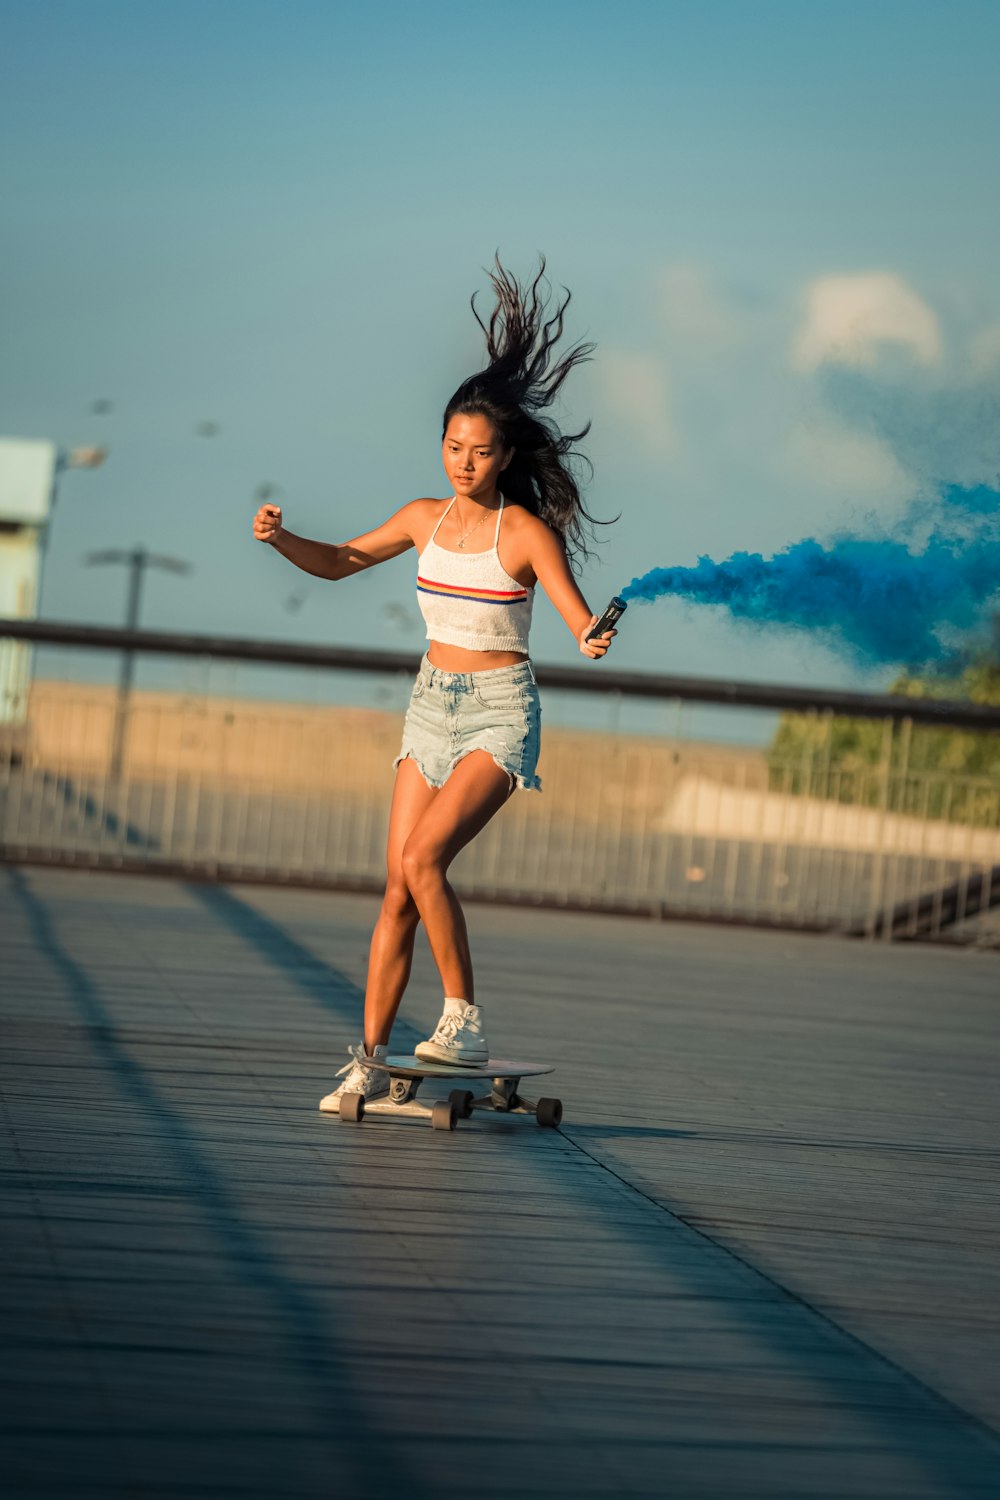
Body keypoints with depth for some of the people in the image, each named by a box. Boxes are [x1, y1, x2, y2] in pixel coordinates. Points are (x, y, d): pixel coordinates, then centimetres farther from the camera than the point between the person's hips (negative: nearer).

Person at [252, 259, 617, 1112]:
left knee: (424, 859, -23)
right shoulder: (424, 519, 5)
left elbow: (577, 615, -22)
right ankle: (371, 1059, 4)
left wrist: (595, 640, -45)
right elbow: (342, 561, 18)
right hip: (433, 705, 6)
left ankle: (465, 1019, -10)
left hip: (499, 712, -5)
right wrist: (281, 540, -1)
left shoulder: (526, 531, -12)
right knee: (399, 882, 1)